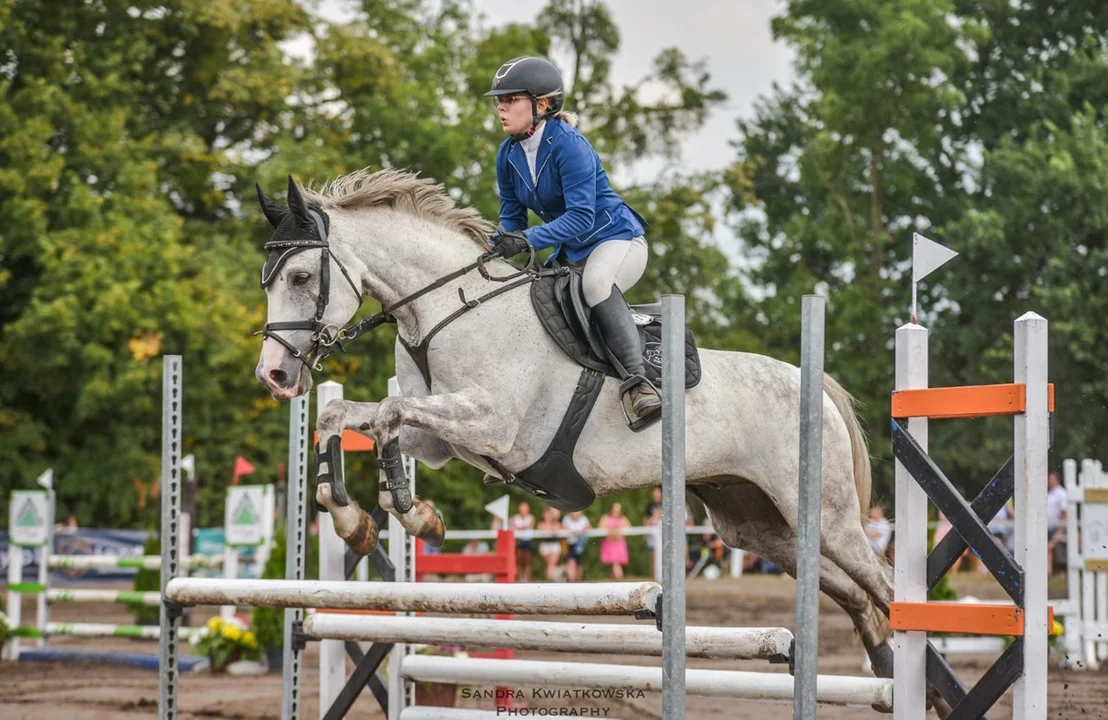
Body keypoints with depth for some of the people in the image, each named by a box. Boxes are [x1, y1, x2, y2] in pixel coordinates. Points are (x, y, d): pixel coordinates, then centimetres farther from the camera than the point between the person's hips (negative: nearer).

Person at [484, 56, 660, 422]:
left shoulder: (567, 144, -22)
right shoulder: (508, 154, 1)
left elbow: (581, 217, -29)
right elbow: (512, 216, 7)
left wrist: (527, 240, -39)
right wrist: (498, 247, -14)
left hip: (617, 240, -9)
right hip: (571, 251, 9)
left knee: (596, 282, -39)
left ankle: (636, 381, -44)